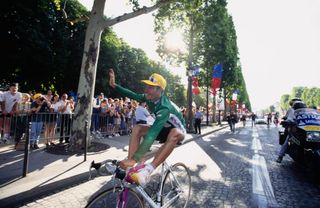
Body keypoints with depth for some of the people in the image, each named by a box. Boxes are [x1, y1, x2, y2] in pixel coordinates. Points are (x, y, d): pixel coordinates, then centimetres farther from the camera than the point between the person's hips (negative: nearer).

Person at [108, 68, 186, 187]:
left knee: (175, 134, -43)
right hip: (163, 129, 7)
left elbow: (153, 133, -47)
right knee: (137, 128, -14)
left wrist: (135, 158, -52)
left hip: (177, 131, -7)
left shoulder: (165, 107, -37)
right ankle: (130, 167, -21)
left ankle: (147, 170, -41)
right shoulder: (150, 98, -13)